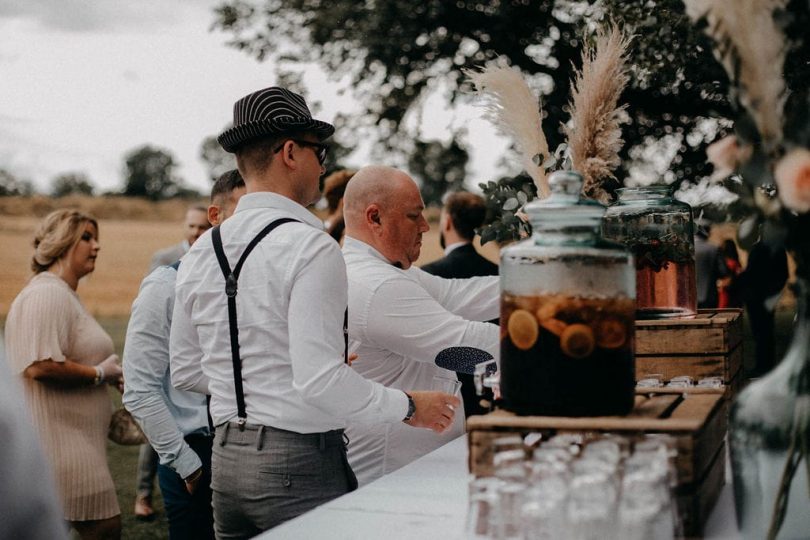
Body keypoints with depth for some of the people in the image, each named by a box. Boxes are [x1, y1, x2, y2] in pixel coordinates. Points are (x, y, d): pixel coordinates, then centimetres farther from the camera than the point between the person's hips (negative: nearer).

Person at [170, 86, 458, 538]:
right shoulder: (310, 247, -16)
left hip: (227, 461, 8)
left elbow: (186, 373, 14)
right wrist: (409, 406, -10)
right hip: (299, 463, -7)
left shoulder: (201, 252, 7)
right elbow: (320, 382, -22)